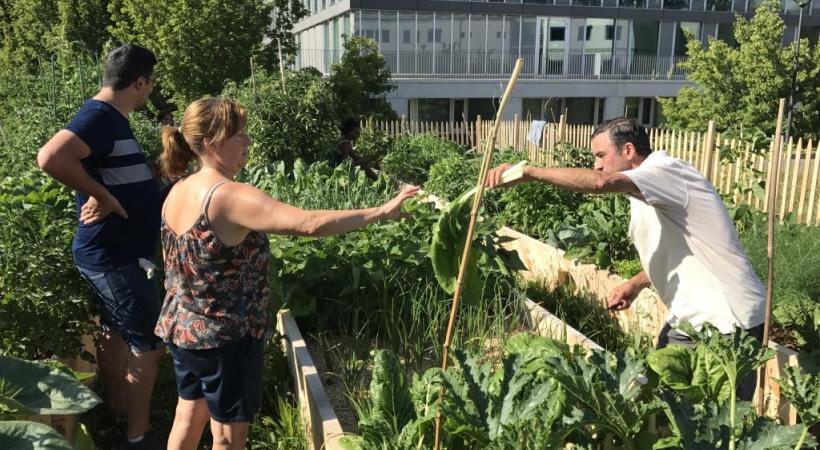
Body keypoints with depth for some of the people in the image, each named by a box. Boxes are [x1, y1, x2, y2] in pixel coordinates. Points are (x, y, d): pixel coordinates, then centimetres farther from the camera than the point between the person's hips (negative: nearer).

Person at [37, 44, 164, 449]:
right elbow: (50, 157, -36)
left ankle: (117, 411, 38)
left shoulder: (111, 118, 10)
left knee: (116, 333, 21)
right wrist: (101, 196, -27)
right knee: (147, 344, 0)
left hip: (113, 252, 10)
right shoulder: (101, 116, -20)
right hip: (114, 256, -10)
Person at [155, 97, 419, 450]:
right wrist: (383, 212, -31)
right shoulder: (230, 197, -26)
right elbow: (309, 224, -37)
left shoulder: (178, 191, 2)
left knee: (189, 416, 24)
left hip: (181, 327, 9)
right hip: (224, 336, -9)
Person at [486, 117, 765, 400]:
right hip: (688, 319, 9)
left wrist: (527, 172, -36)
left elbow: (601, 183, -36)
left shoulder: (667, 170, -17)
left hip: (727, 323, -9)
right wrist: (636, 284, 6)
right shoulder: (646, 198, 13)